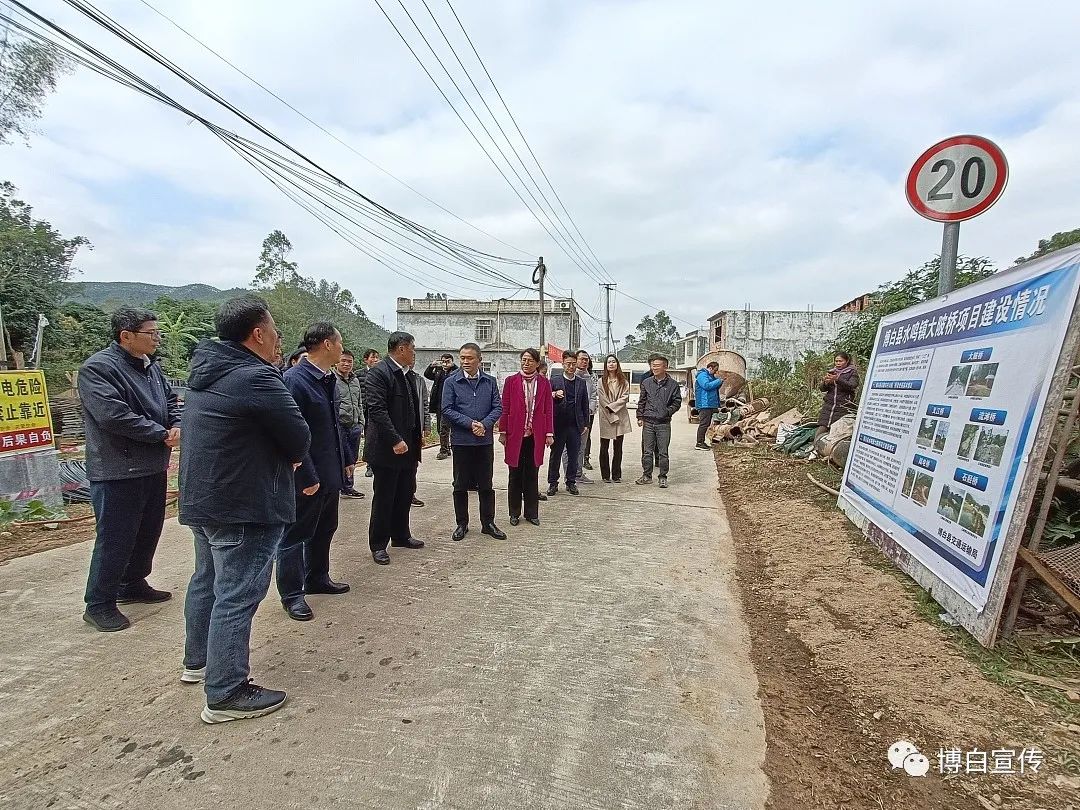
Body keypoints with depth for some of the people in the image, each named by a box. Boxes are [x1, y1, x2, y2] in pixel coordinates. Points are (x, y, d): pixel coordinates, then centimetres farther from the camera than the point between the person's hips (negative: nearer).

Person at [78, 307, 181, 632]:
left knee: (148, 532, 19)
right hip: (117, 472, -8)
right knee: (115, 538, 0)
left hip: (153, 468, 9)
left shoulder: (151, 367, 10)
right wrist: (162, 434, -18)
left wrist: (177, 426, -5)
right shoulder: (97, 368, -16)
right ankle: (99, 604, 15)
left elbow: (170, 400, 17)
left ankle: (133, 584, 37)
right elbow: (114, 416, -25)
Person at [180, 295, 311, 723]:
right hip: (244, 507, -10)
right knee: (236, 596, -2)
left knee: (207, 580, 23)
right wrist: (288, 457, 4)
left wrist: (280, 456, 4)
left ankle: (198, 660, 40)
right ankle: (226, 694, 7)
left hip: (201, 499, 10)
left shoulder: (207, 371, 8)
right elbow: (299, 439, -18)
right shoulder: (257, 378, -22)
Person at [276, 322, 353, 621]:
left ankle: (317, 579, 37)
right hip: (307, 477, -9)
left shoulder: (329, 379, 8)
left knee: (324, 529, 20)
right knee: (296, 534, 6)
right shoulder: (294, 380, -19)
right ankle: (291, 594, 18)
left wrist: (346, 459, 16)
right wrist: (308, 477, -22)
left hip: (330, 473, 9)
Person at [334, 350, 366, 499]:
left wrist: (361, 423, 17)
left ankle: (347, 486, 23)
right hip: (338, 426, -7)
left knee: (352, 459, 12)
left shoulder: (355, 380, 16)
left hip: (354, 426, 7)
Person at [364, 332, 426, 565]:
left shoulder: (412, 376, 13)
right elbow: (377, 409, -20)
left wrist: (418, 434, 11)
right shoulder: (379, 372, -13)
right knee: (383, 497, 2)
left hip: (409, 447, 8)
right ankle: (378, 544, 15)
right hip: (387, 448, -8)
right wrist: (395, 440, -23)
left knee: (406, 494, 16)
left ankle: (401, 536, 31)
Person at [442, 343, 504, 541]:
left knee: (486, 485, 10)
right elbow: (447, 410, -8)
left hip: (485, 440, 2)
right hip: (461, 440, -2)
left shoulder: (490, 381, 4)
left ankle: (488, 523, 22)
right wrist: (470, 424, -15)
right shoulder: (451, 382, -2)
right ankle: (462, 524, 21)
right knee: (461, 485, 8)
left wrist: (484, 424, -15)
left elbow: (498, 407, 2)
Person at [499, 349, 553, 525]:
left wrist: (549, 433, 0)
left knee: (532, 475, 9)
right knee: (515, 475, 7)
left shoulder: (544, 383, 4)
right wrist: (503, 432, -3)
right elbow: (505, 408, 1)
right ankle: (514, 513, 18)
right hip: (515, 434, -1)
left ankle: (532, 512, 19)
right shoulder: (511, 381, 1)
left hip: (535, 436, 1)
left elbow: (548, 410, 4)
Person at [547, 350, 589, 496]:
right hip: (558, 425, -2)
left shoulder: (581, 383, 10)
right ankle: (553, 483, 13)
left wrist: (585, 424, 9)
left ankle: (571, 482, 18)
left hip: (575, 425, 2)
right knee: (555, 455, 4)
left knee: (573, 455, 7)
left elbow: (585, 405, 12)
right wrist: (554, 395, -21)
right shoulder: (554, 382, 2)